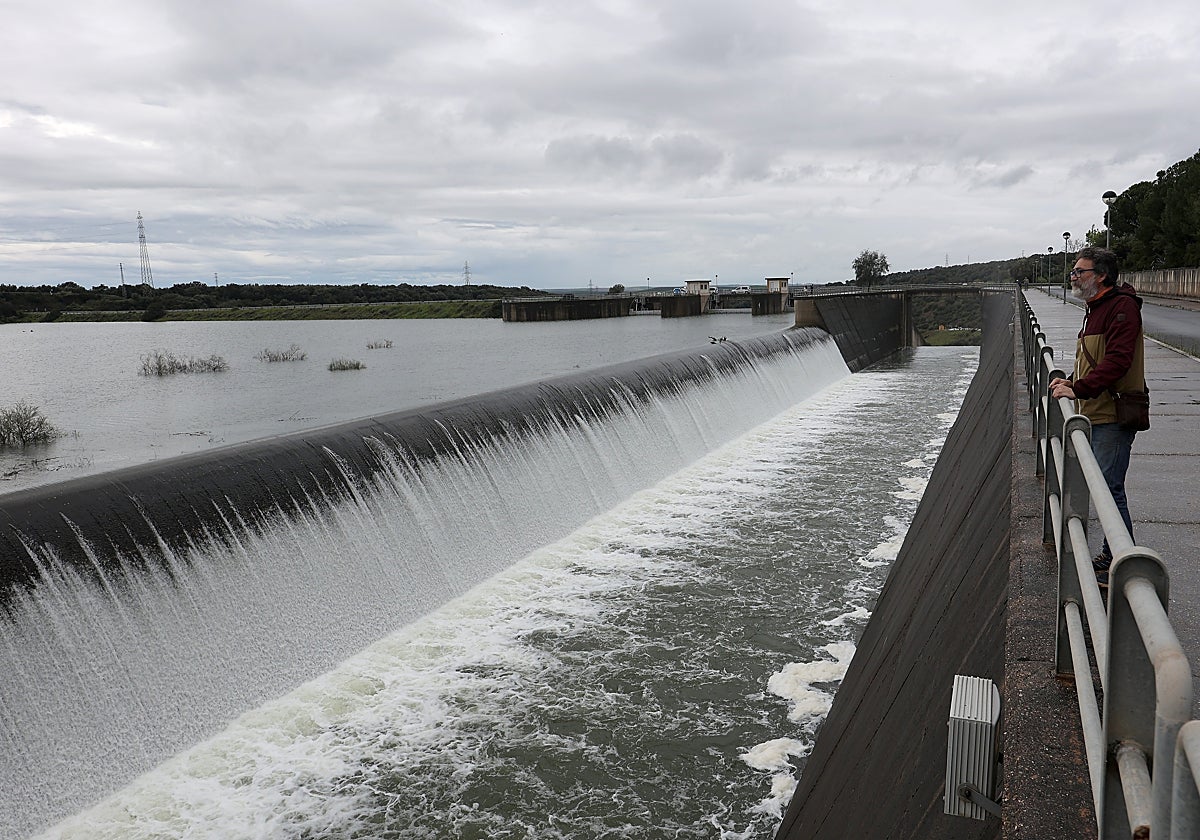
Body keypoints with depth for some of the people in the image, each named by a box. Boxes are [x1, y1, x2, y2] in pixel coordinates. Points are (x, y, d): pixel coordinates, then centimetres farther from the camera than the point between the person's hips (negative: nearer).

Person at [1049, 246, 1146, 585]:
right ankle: (1110, 554, 25)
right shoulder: (1096, 308, 19)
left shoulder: (1122, 306, -14)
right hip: (1096, 414, 10)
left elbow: (1118, 360, -25)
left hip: (1114, 416, -10)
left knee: (1109, 487, -8)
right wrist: (1071, 381, 11)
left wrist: (1079, 390, -28)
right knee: (1103, 485, 15)